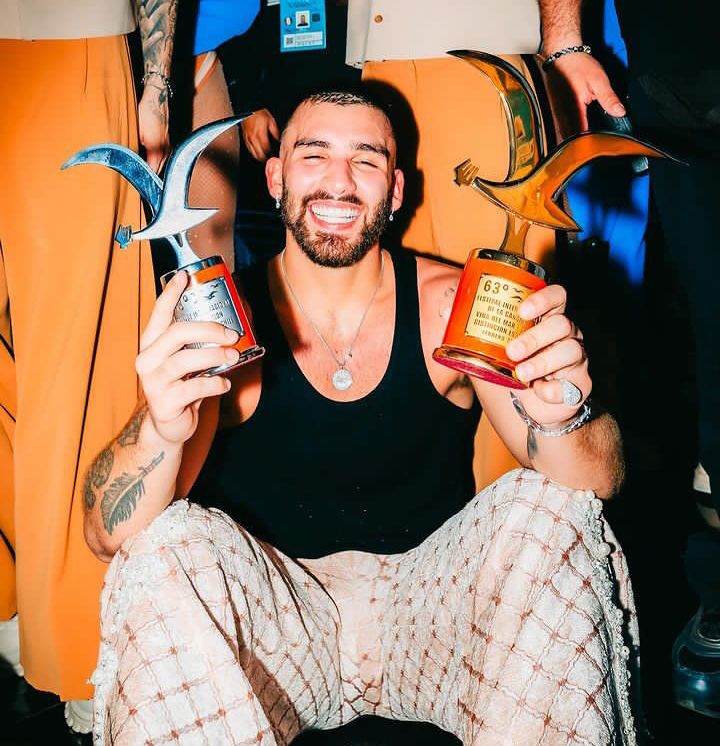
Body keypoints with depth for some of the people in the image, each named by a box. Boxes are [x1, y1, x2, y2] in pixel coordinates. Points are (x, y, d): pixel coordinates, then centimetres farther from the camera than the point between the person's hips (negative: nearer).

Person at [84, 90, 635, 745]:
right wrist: (161, 429, -40)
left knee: (546, 510, -22)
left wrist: (559, 416, -39)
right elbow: (106, 536, -18)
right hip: (276, 626, -1)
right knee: (170, 547, -27)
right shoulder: (220, 325, -10)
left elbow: (602, 481, -14)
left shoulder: (452, 304, -9)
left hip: (433, 607, 1)